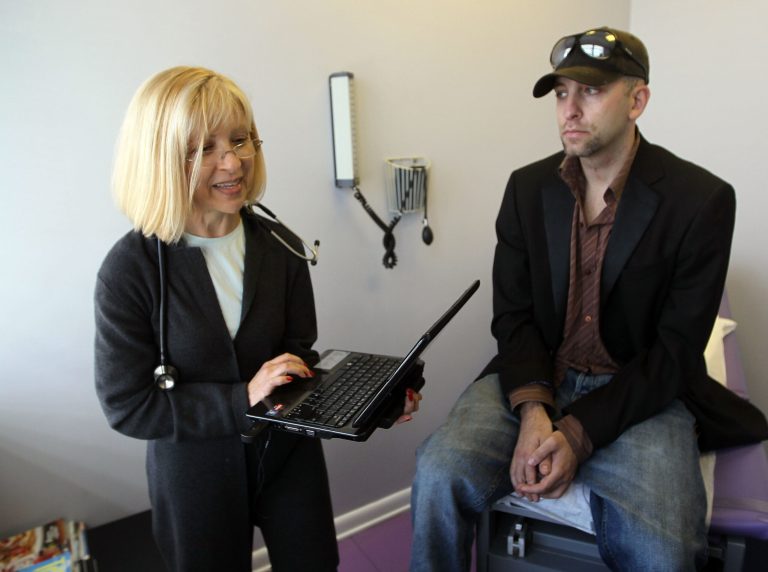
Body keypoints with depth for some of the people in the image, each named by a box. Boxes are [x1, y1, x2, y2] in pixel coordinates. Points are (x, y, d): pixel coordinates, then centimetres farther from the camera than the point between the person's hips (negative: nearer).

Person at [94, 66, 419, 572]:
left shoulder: (281, 248, -9)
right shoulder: (130, 269, -18)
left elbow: (301, 361, -4)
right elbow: (126, 405, -17)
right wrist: (243, 400, -25)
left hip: (288, 454, 3)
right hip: (195, 470, -2)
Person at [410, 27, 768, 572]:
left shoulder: (703, 200, -8)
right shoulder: (527, 186, 3)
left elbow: (676, 349, -9)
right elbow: (513, 314, 1)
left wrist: (579, 433, -19)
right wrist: (533, 412, -17)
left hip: (642, 390, -2)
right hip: (535, 379, 3)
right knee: (439, 473, -22)